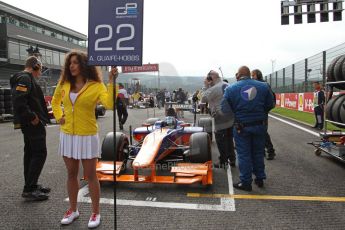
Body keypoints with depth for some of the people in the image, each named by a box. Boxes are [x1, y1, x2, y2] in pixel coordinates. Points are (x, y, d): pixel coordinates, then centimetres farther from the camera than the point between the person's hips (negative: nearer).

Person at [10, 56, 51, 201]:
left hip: (29, 123, 11)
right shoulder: (25, 78, -13)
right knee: (40, 153, -9)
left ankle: (31, 186, 22)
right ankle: (29, 189, -6)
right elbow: (18, 100, -26)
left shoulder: (25, 78, 19)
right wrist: (32, 117, -22)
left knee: (30, 154, 13)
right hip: (33, 123, -11)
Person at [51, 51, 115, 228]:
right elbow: (55, 101, 23)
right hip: (67, 135, 5)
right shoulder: (64, 84, 4)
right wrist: (59, 116, 8)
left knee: (90, 176, 4)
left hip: (87, 136, -5)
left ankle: (95, 213, 20)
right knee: (71, 174, 16)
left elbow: (109, 103, -28)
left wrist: (111, 82, -31)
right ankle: (73, 210, 33)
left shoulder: (96, 86, -10)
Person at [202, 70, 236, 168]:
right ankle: (232, 159, 25)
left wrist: (207, 86, -1)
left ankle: (223, 161, 12)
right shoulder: (227, 85, 10)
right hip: (231, 118, 8)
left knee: (221, 140, 4)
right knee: (229, 139, 17)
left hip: (221, 120, -8)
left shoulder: (213, 89, -15)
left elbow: (203, 99, -6)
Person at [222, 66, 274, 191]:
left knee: (244, 154, 8)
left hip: (241, 126, -3)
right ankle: (260, 178, 29)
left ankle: (245, 182, 14)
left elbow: (224, 108, -11)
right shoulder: (263, 86, -2)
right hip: (260, 125, 3)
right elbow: (270, 105, 2)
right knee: (258, 153, 17)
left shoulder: (231, 88, -9)